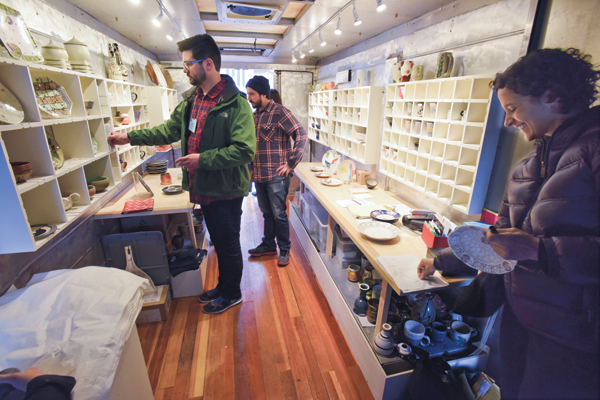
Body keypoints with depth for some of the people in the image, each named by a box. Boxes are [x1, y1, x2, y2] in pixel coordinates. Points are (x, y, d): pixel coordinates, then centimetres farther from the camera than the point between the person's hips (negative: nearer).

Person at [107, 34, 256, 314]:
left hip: (225, 190, -8)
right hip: (203, 187, 8)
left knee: (229, 245, 10)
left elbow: (244, 150, -25)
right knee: (218, 243, 22)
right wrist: (130, 137, 20)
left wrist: (202, 159, -23)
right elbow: (169, 130, 22)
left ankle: (232, 294, 32)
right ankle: (222, 286, 42)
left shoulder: (235, 103, -17)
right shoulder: (191, 100, 11)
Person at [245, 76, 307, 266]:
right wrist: (252, 166, 16)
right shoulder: (255, 115, 14)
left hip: (276, 176, -7)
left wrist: (291, 164, -16)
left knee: (279, 214, 2)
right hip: (259, 175, 7)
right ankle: (268, 245, 32)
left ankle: (284, 250, 19)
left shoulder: (279, 112, -9)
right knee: (267, 213, 17)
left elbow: (301, 135, -15)